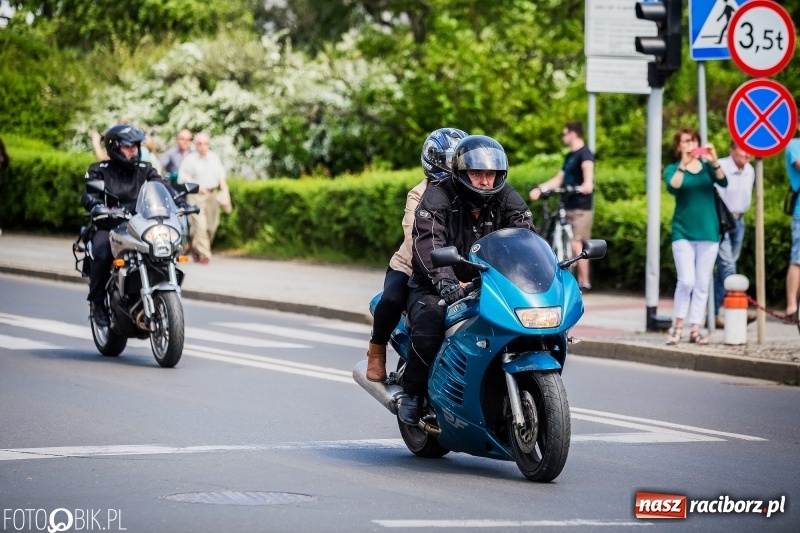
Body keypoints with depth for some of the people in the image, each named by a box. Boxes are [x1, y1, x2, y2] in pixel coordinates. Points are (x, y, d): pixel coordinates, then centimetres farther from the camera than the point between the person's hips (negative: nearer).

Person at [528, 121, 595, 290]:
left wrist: (588, 183, -51)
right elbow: (559, 179, 21)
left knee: (576, 243, -14)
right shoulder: (569, 156, 19)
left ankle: (584, 282, -12)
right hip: (569, 206, 9)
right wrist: (540, 189, 9)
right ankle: (579, 280, 10)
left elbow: (588, 168, -31)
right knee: (572, 244, 7)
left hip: (581, 207, -9)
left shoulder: (584, 153, -9)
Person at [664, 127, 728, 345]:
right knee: (686, 281, -12)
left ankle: (695, 330, 8)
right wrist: (684, 164, -30)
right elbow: (672, 188, -19)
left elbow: (723, 182, -12)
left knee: (702, 284, 3)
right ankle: (678, 327, 3)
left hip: (708, 232, 2)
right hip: (683, 233, -2)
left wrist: (714, 162, -29)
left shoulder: (706, 166, 7)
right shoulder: (673, 169, 2)